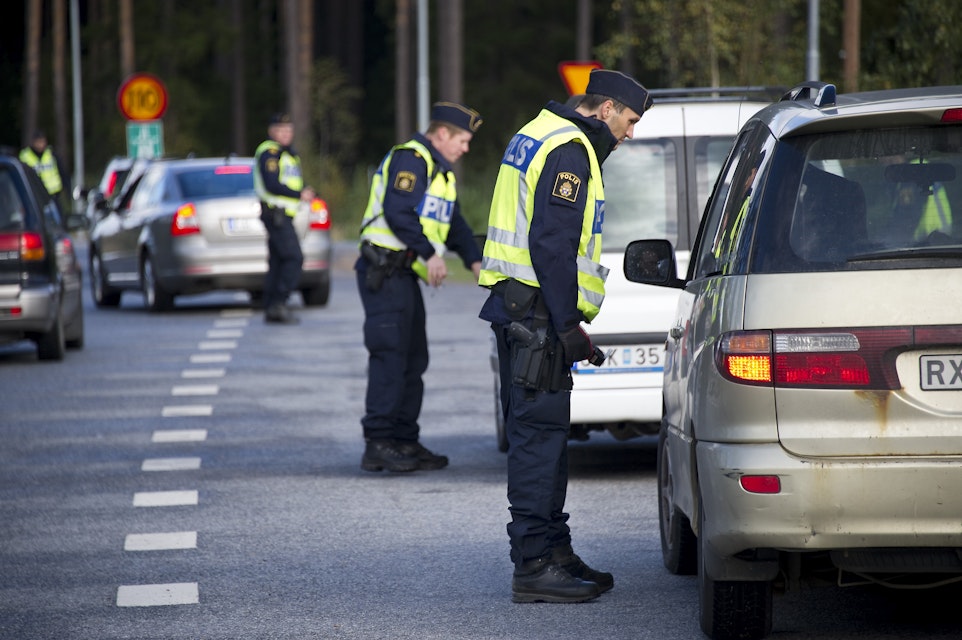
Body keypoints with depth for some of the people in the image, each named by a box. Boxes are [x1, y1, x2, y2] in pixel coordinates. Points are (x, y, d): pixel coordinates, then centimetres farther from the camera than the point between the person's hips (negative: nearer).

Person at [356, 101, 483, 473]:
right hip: (384, 272, -11)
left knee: (413, 361, 11)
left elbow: (454, 223, 25)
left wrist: (474, 260, 10)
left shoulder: (441, 170, 22)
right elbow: (398, 213, -23)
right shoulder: (410, 159, -12)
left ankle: (404, 441, 16)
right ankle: (378, 445, -15)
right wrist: (431, 254, -19)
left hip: (404, 274, 11)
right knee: (389, 358, -13)